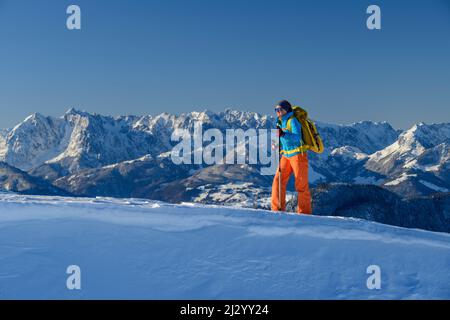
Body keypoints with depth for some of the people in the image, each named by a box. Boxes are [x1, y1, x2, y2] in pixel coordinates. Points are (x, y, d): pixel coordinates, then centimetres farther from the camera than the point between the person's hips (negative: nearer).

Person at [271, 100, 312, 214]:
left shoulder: (293, 121, -11)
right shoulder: (281, 122, 14)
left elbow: (297, 137, -27)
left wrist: (284, 134, -40)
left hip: (298, 155, -8)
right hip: (286, 156, 8)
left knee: (301, 184, -4)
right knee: (278, 180, -2)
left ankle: (305, 212, 4)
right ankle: (277, 209, 0)